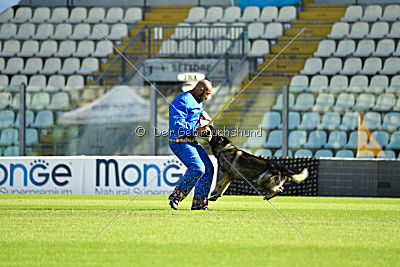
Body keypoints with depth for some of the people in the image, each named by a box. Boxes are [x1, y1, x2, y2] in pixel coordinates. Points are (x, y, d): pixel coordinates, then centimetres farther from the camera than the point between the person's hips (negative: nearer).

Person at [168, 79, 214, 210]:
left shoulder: (197, 102, 18)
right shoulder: (183, 101, -14)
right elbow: (177, 124, -23)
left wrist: (202, 113, 19)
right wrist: (196, 130, -25)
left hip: (192, 141, 10)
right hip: (179, 142, -10)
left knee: (208, 169, 4)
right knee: (198, 167, -26)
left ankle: (199, 203, 9)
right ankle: (176, 196, -17)